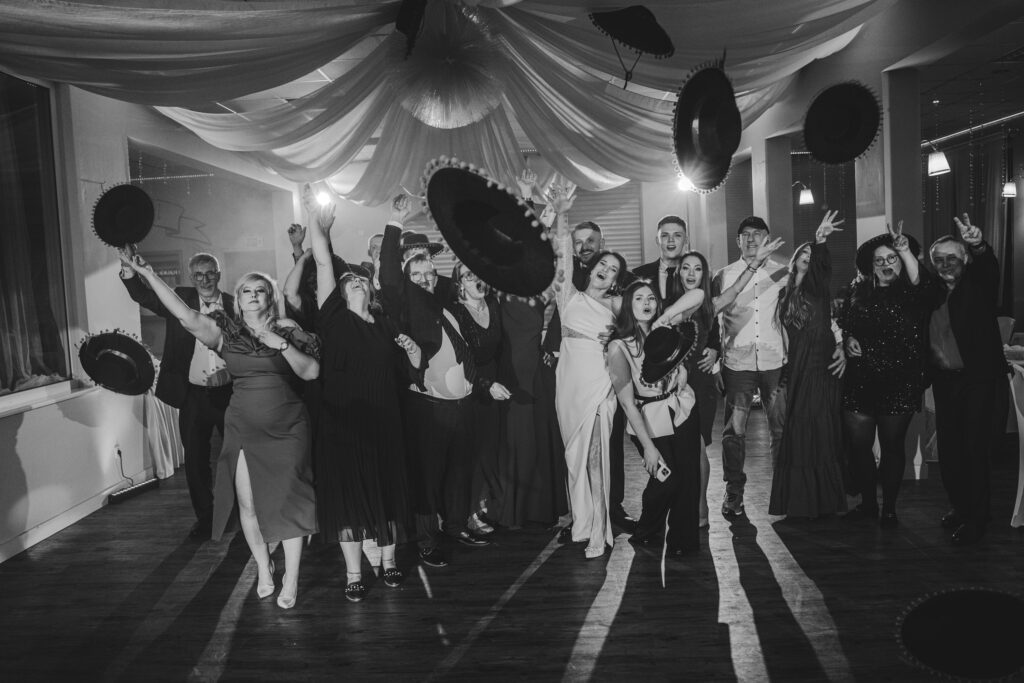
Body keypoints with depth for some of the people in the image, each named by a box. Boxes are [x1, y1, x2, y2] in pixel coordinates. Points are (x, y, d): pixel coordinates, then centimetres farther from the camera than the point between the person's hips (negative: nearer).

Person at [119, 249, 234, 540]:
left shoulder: (235, 305, -1)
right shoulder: (180, 299, 1)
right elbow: (142, 295, -12)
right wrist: (129, 268, -28)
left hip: (230, 394, -1)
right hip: (193, 395, 1)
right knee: (196, 460, 10)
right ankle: (204, 517, 26)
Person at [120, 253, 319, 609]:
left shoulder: (287, 329, 3)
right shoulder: (227, 330, 4)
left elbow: (312, 371, -3)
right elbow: (187, 316, -12)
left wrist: (282, 346, -14)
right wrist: (147, 274, -18)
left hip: (287, 427, -1)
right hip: (244, 428, 1)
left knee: (289, 501, 1)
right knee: (248, 503, 2)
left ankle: (291, 579, 14)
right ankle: (264, 569, 25)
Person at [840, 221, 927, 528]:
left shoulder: (910, 293, -1)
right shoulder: (858, 292, 8)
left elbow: (918, 279, -24)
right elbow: (842, 324, 18)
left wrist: (905, 250, -39)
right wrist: (848, 339, -2)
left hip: (899, 381, -3)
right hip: (860, 379, 3)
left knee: (892, 445, 7)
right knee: (858, 444, 5)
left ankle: (889, 508, 22)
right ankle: (867, 503, 23)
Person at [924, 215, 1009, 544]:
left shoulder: (978, 283, -5)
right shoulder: (933, 290, 9)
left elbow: (990, 267, -27)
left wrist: (978, 245, -45)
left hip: (978, 378, -4)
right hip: (944, 379, 5)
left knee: (975, 447, -1)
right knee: (948, 448, 10)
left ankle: (976, 518, 10)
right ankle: (959, 506, 26)